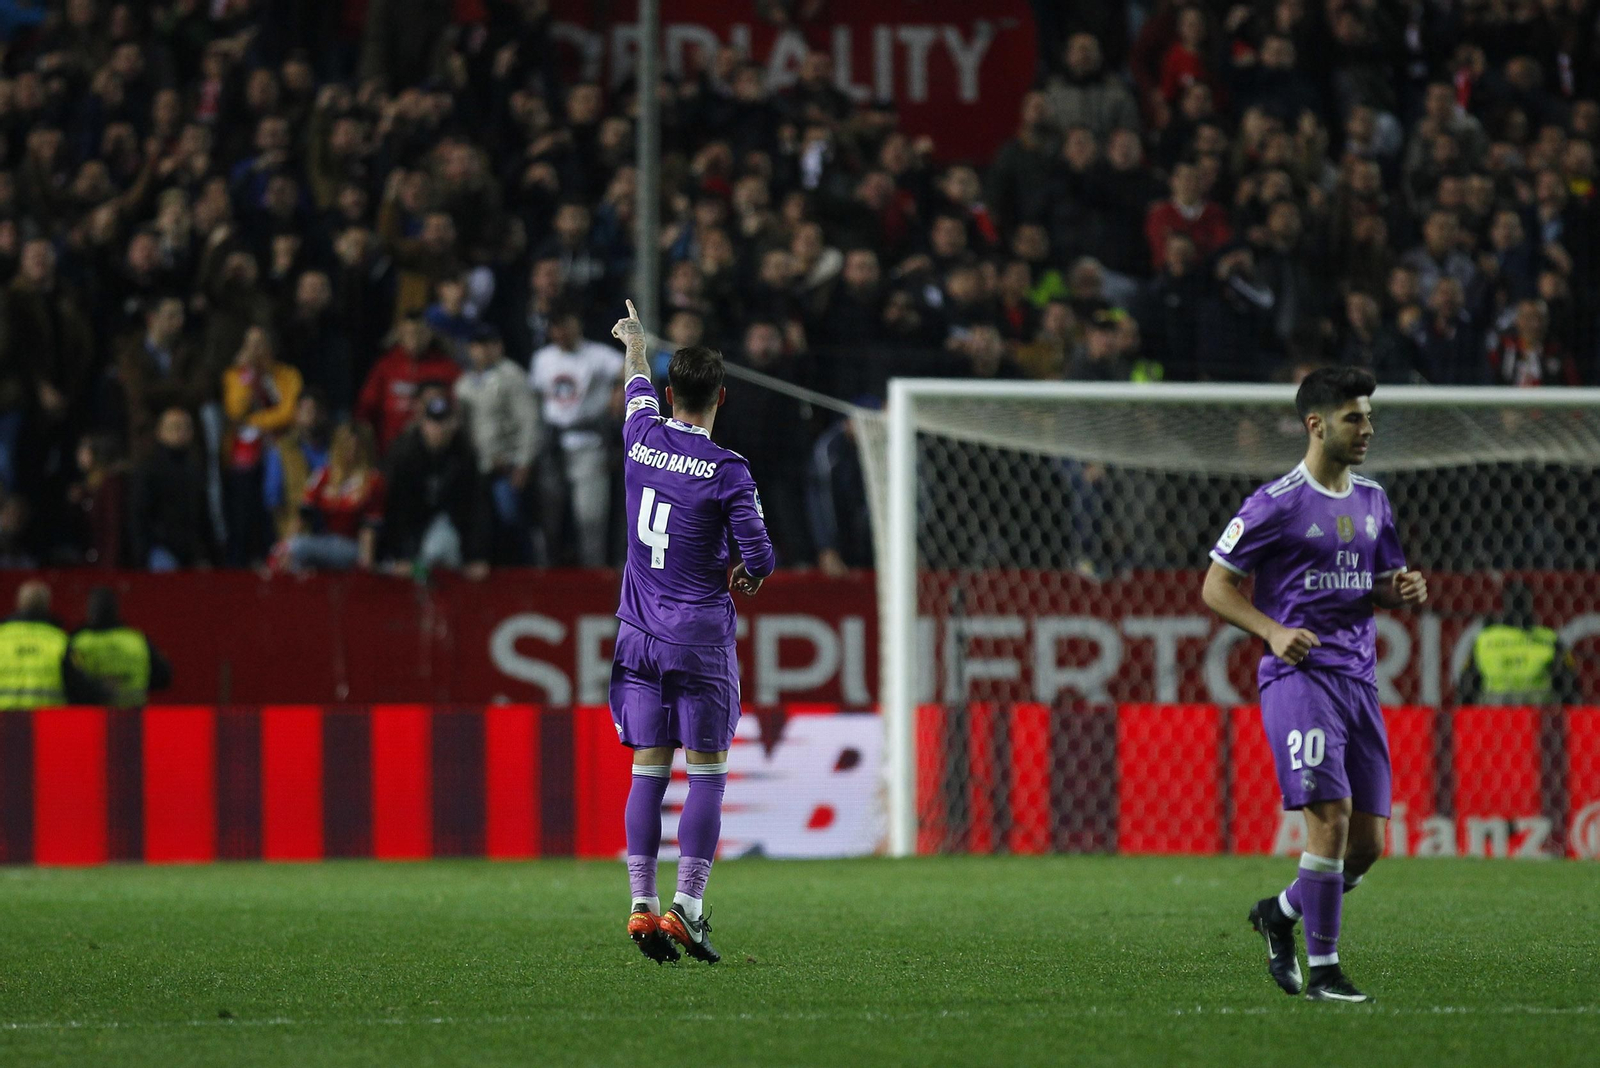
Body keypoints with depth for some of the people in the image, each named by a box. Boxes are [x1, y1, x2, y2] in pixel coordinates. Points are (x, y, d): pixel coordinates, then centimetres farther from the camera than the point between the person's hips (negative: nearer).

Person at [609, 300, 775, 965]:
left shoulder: (642, 438, 2)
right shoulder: (727, 471, -12)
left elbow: (639, 392, 25)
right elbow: (761, 558, -11)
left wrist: (636, 345, 47)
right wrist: (746, 576, 14)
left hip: (639, 635, 5)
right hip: (700, 637, -5)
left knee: (648, 771, 6)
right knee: (708, 772, 0)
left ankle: (642, 904, -1)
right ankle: (686, 905, -8)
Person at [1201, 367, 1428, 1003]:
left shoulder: (1371, 502, 15)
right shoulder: (1277, 504, -5)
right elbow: (1216, 586, -2)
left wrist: (1404, 591, 1)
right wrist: (1274, 632, -17)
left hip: (1359, 679, 7)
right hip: (1299, 675, -7)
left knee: (1368, 841, 3)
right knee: (1331, 814, -18)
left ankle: (1281, 913, 28)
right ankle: (1322, 970, -10)